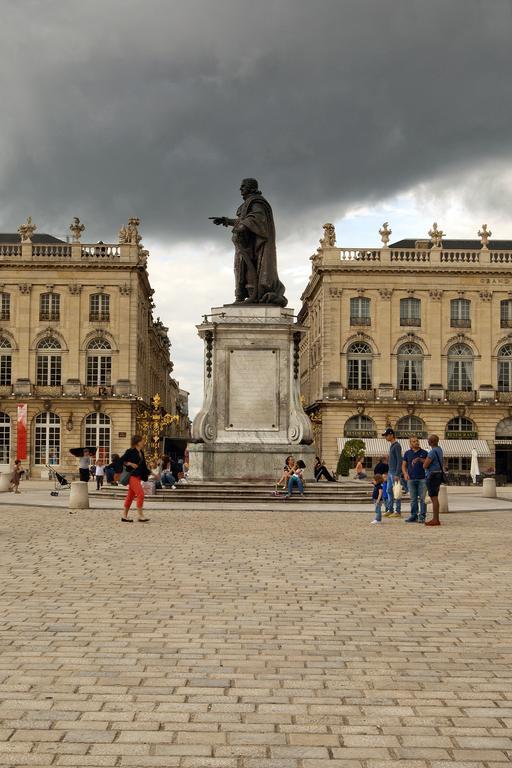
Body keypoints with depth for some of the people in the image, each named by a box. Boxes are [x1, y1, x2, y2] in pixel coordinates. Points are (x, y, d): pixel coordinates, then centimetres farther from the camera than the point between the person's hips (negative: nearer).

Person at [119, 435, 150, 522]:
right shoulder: (130, 451, -9)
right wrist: (130, 464, -19)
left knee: (131, 496, 11)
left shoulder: (141, 453, 14)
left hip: (138, 477, 8)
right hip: (132, 476, -8)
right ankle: (141, 516, -12)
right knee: (140, 494, -15)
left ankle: (125, 516, 17)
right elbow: (121, 460, -9)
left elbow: (143, 466, 19)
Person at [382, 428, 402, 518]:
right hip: (390, 472, 9)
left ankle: (398, 511, -2)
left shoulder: (397, 446, -13)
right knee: (389, 491, 10)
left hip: (395, 473, -9)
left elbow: (399, 461, -18)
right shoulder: (391, 445, 16)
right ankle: (390, 510, 15)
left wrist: (397, 474, -21)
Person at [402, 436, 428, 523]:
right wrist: (405, 474, -7)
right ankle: (413, 516, 10)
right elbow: (404, 465, 11)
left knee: (422, 499, -4)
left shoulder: (424, 453, 7)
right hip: (411, 479, 2)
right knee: (413, 499, 4)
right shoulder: (407, 453, 11)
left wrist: (420, 459, -15)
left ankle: (422, 517, -1)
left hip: (422, 479, -2)